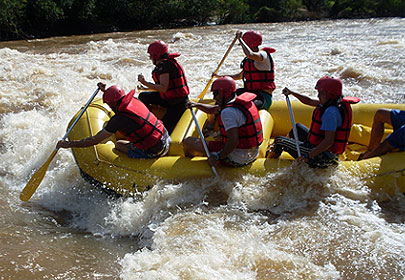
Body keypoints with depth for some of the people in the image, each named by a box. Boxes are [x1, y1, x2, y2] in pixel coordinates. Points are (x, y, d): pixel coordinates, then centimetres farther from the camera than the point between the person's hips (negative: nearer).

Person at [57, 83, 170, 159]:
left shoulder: (119, 119, -21)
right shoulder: (134, 101, 0)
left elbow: (94, 140, -16)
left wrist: (69, 144, -8)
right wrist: (105, 91, 22)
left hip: (153, 153, -8)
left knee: (118, 145, 11)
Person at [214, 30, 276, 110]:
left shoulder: (263, 54, -10)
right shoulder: (249, 60, 17)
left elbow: (250, 55, -34)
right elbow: (239, 76, 30)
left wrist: (240, 39, -21)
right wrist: (220, 76, 23)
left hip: (264, 97, -9)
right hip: (251, 94, 9)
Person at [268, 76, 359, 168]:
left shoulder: (331, 112, -29)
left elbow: (329, 141, -33)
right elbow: (309, 101, 17)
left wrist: (308, 156, -31)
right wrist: (291, 93, 15)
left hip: (321, 157, -10)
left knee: (279, 140, 5)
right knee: (298, 127, 31)